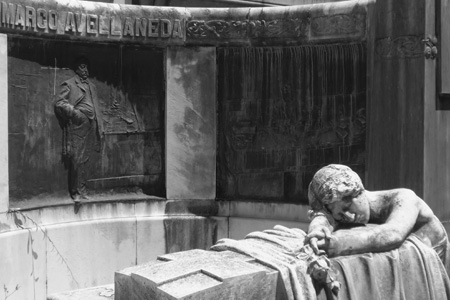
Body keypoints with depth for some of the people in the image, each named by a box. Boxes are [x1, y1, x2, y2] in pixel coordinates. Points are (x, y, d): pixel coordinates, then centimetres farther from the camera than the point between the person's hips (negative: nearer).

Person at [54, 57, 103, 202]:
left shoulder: (92, 86, 22)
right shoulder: (68, 84, 4)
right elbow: (59, 103, -4)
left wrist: (98, 128, 14)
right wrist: (74, 112, -16)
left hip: (90, 127, 6)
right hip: (76, 126, -6)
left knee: (86, 160, 6)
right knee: (76, 160, -8)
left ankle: (82, 190, 13)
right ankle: (75, 192, -2)